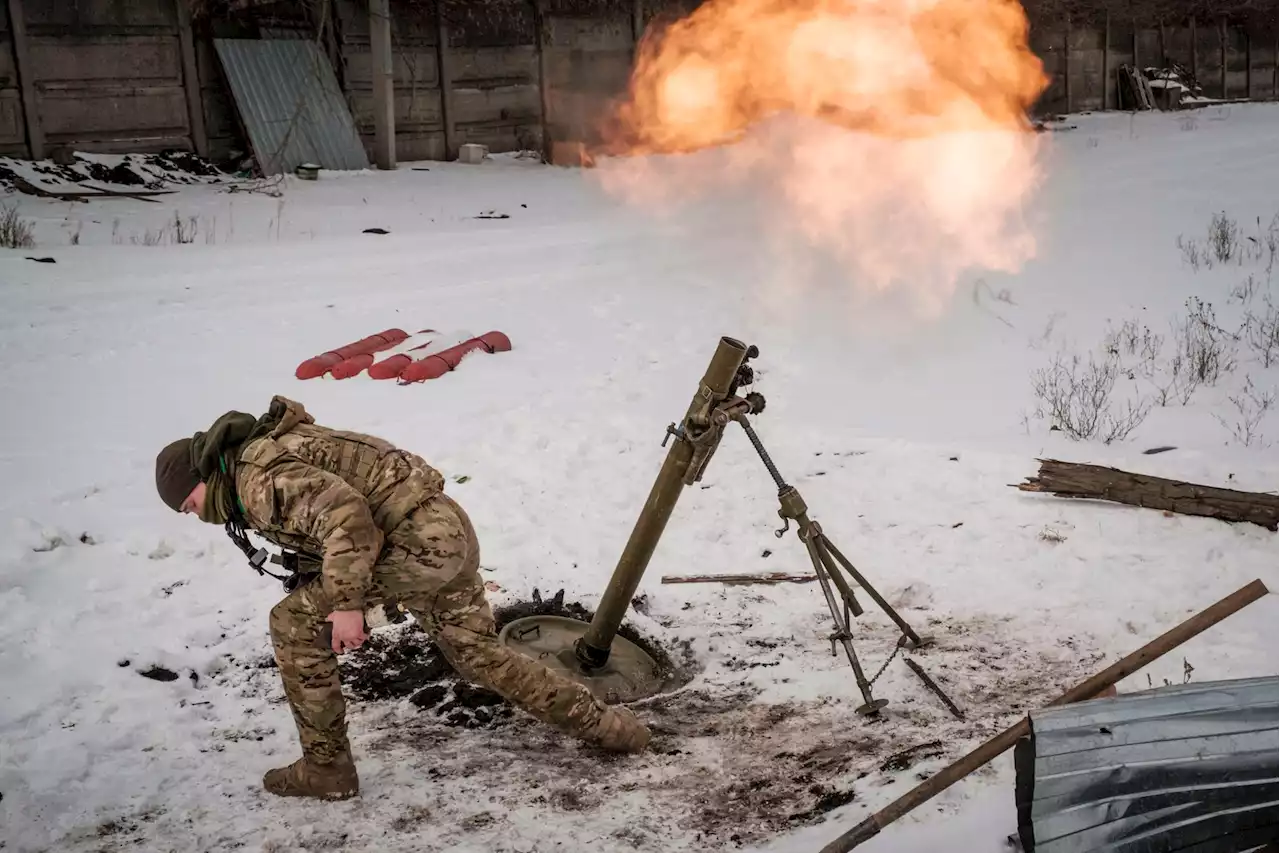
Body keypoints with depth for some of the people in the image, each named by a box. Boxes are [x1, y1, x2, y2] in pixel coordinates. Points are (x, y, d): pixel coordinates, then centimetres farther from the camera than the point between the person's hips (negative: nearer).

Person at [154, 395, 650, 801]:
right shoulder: (273, 449, 22)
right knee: (478, 655, 22)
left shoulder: (257, 476, -11)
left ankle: (326, 767, 8)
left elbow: (343, 510, -26)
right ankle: (605, 726, 29)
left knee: (293, 623, -2)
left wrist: (345, 603, -23)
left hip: (418, 540, -11)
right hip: (448, 531, 11)